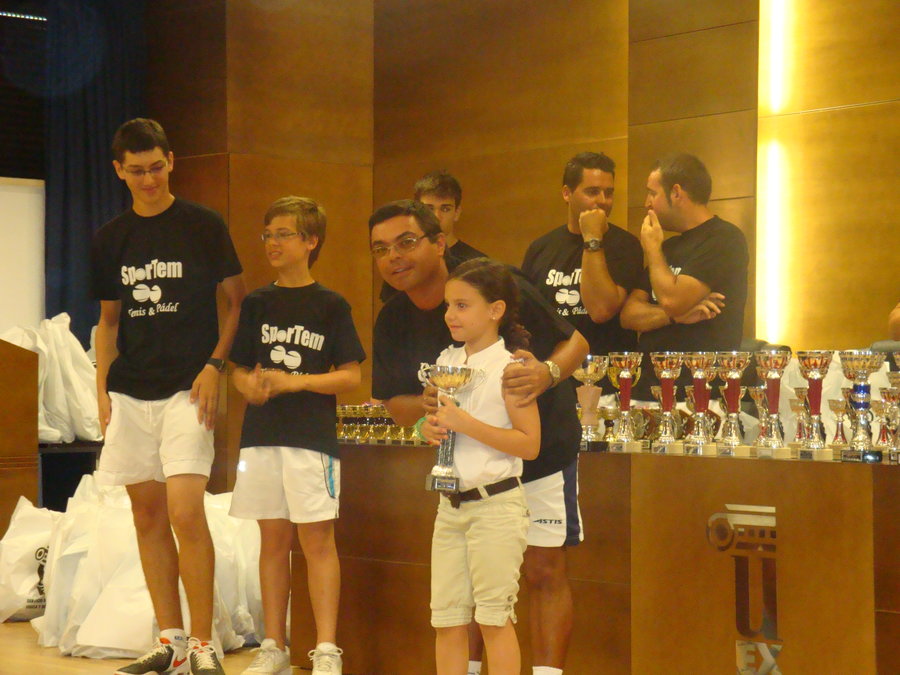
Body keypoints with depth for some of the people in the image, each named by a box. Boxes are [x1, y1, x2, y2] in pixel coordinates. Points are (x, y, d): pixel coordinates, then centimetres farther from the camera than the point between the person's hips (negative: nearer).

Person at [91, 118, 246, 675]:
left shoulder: (203, 226, 0)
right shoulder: (111, 239, 11)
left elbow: (238, 301, 3)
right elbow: (109, 321, 17)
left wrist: (214, 364, -8)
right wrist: (103, 388, 8)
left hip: (186, 389, -5)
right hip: (130, 394, 5)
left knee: (186, 512, -15)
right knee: (148, 517, 7)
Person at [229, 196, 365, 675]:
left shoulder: (330, 306, 0)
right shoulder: (256, 304, 11)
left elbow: (351, 376, -3)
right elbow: (241, 369, 14)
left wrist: (294, 382, -13)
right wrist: (252, 386, -8)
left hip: (313, 437, -4)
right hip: (262, 434, 4)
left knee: (317, 540, -5)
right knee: (273, 540, 9)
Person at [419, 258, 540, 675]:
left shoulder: (509, 368, -10)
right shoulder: (447, 362, 10)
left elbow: (529, 444, -16)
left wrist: (467, 424, -21)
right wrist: (432, 429, 0)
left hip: (495, 504, -7)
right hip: (451, 503, 7)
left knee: (493, 617, -3)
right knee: (446, 620, 8)